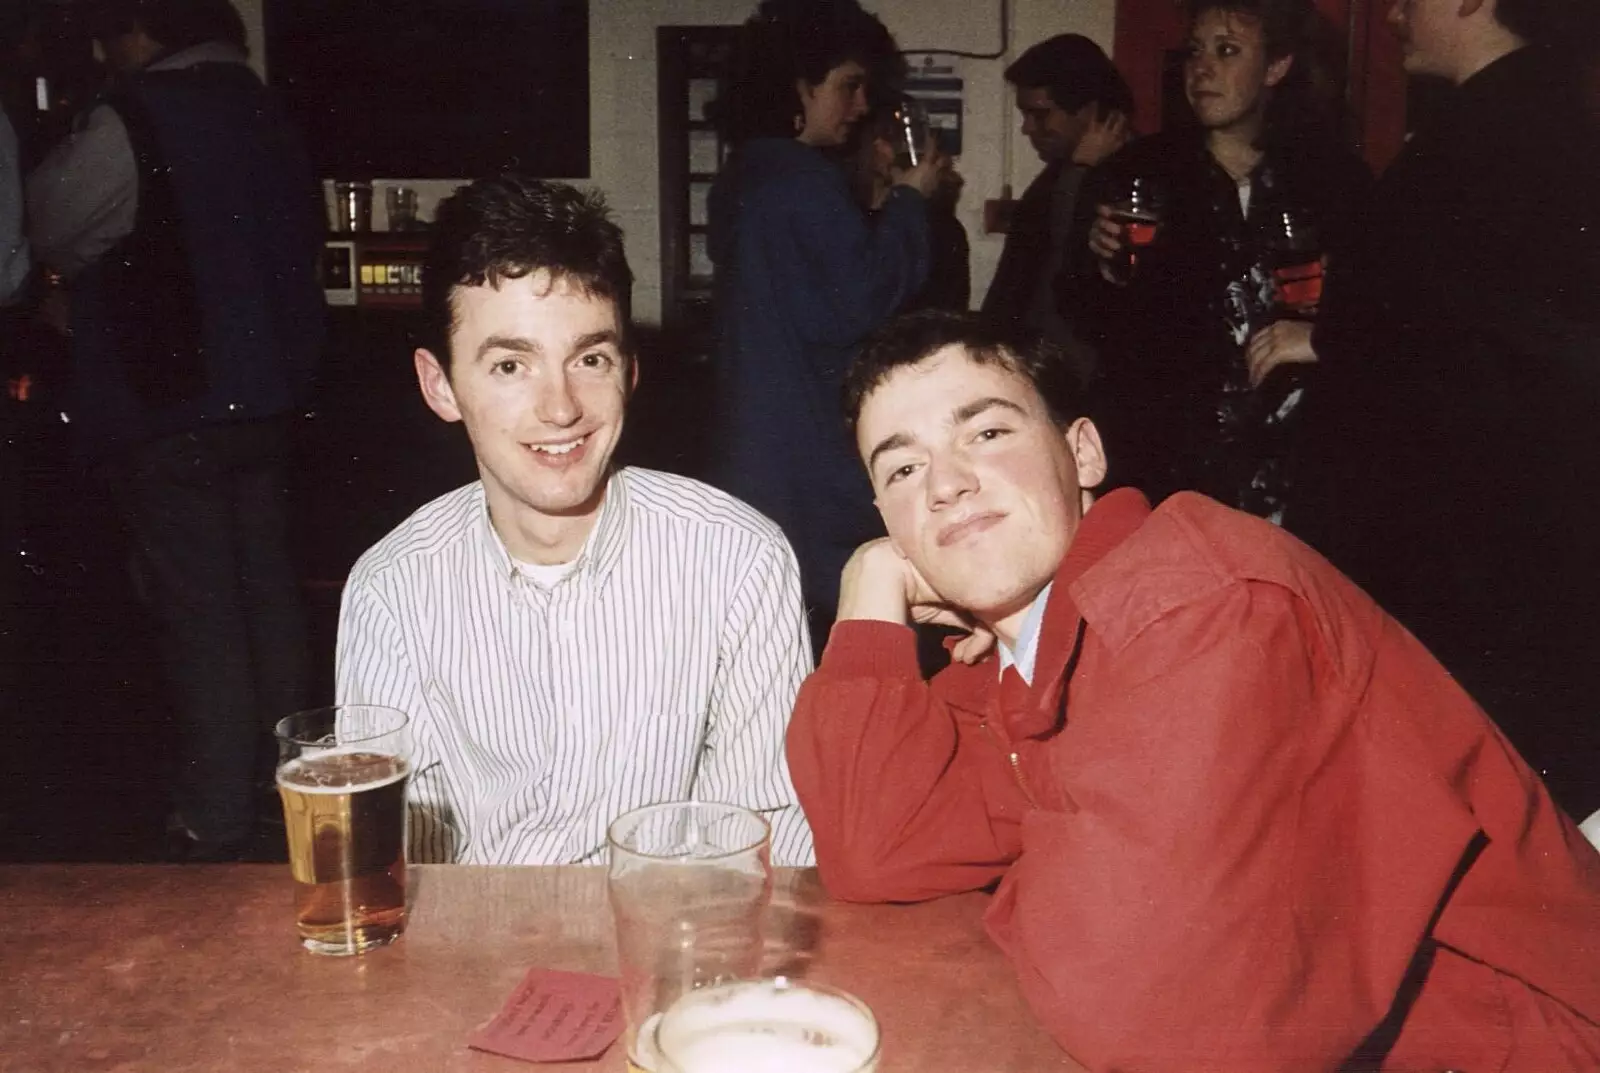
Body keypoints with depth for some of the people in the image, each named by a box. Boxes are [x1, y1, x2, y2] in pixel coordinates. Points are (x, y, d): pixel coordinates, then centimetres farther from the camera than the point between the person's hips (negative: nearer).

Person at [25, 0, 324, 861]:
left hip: (167, 409, -7)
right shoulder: (266, 115, 6)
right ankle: (285, 776, 29)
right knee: (266, 586, 16)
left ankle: (215, 821, 7)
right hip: (265, 394, 7)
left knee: (197, 612, -1)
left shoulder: (132, 121, -16)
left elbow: (48, 233, -5)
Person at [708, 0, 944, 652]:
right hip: (815, 446, -10)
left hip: (754, 436, 10)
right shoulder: (805, 181, -16)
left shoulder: (744, 176, 15)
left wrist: (884, 200, 13)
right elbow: (859, 299, -16)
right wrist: (909, 202, -5)